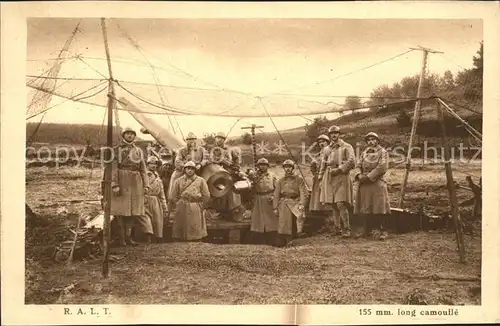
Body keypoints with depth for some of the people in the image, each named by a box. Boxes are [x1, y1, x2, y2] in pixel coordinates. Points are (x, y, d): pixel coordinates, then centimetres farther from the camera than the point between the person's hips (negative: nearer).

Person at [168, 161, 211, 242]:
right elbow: (173, 197, 8)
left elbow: (206, 196, 8)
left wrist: (201, 205, 7)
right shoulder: (178, 181, 5)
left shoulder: (200, 180, 4)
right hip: (182, 209, 1)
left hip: (196, 210, 0)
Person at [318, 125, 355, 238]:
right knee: (333, 204, 4)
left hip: (341, 177, -5)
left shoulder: (347, 147, 2)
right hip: (329, 177, 5)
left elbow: (351, 162, -8)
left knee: (341, 204, -13)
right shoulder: (327, 149, 17)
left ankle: (346, 229, -5)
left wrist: (339, 169, -15)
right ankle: (337, 228, 11)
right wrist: (320, 179, 14)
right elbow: (323, 165, 21)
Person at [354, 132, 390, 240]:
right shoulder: (364, 153, 19)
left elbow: (382, 167, -11)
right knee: (364, 208, 6)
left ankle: (381, 231, -2)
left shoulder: (383, 152, 1)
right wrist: (359, 175, -12)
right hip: (364, 184, 5)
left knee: (378, 208, -8)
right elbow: (358, 165, 10)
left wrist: (368, 176, -15)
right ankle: (368, 230, 16)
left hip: (377, 184, -5)